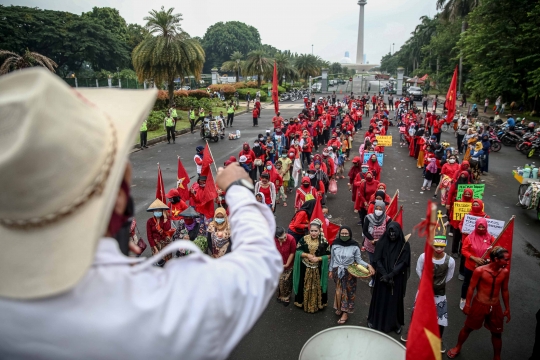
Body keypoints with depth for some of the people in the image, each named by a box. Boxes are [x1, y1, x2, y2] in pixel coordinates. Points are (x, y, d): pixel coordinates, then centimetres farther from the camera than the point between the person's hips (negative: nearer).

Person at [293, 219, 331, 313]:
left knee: (317, 287, 11)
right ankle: (303, 302, 33)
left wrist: (318, 258, -18)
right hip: (305, 268, 1)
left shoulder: (324, 241, -11)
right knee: (305, 286, 14)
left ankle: (319, 304, 31)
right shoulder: (304, 239, -8)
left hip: (318, 269, -1)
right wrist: (307, 255, -18)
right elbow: (298, 251, -3)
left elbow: (328, 255, -5)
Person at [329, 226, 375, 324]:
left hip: (349, 272, -2)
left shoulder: (354, 246, -15)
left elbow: (358, 260, -7)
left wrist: (368, 266, -22)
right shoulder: (335, 244, -9)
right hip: (337, 271, 2)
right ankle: (339, 308, 35)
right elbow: (332, 258, 3)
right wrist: (330, 270, 8)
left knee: (347, 291, 5)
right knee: (339, 290, 12)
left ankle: (345, 313, 17)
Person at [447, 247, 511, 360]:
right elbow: (471, 288, -12)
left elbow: (505, 290, 6)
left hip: (495, 307, 3)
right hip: (479, 305, -3)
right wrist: (467, 305, -8)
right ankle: (458, 347, 37)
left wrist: (507, 309, 11)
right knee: (468, 328, 14)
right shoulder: (480, 270, -21)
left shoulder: (505, 272, -8)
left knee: (497, 333, 16)